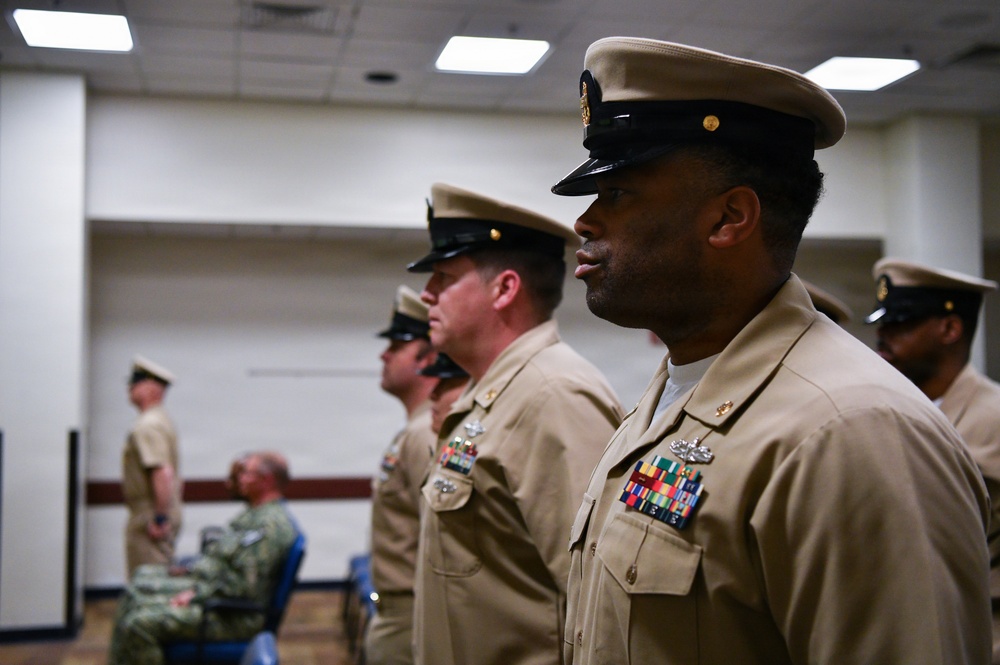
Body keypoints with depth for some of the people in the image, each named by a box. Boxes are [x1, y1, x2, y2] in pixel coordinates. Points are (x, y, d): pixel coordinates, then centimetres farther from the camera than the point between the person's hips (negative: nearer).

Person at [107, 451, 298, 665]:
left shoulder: (270, 524, -21)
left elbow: (244, 584, -26)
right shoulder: (255, 513, 13)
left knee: (142, 624, -22)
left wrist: (196, 595, -19)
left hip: (236, 616, -11)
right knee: (134, 593, 14)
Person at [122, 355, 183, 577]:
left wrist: (160, 518, -24)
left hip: (148, 518, -11)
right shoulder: (162, 421, 18)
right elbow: (173, 475, 23)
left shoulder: (147, 427, -16)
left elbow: (163, 473, -27)